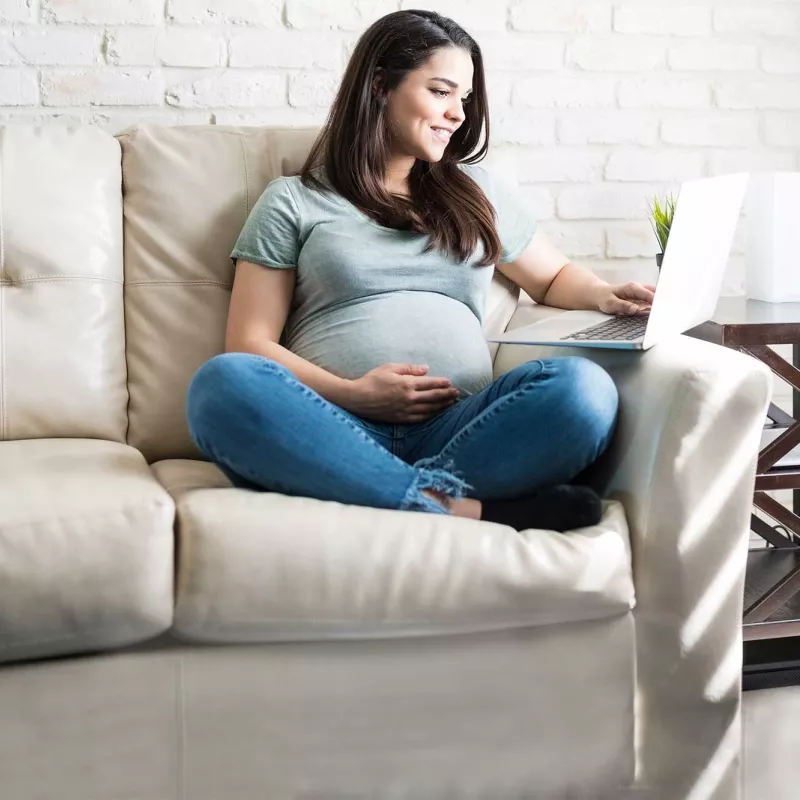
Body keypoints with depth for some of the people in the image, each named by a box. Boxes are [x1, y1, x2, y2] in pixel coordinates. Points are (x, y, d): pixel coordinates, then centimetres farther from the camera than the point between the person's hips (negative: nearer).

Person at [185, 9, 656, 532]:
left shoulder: (479, 193, 24)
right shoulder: (292, 202, 14)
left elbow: (554, 277, 35)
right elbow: (249, 343, 6)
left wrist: (606, 297, 11)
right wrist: (351, 394, -10)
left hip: (455, 431, 2)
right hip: (337, 432, -2)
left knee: (583, 387, -27)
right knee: (225, 383, -35)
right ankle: (462, 509, -38)